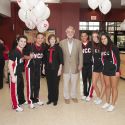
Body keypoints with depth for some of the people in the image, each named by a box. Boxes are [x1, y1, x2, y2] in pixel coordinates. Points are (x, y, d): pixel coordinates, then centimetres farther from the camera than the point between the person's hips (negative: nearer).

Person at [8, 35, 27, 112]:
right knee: (15, 89, 5)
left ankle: (22, 101, 44)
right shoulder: (14, 52, -21)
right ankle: (15, 106, 21)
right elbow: (10, 65, -22)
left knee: (21, 87, 23)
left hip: (20, 73, 9)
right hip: (15, 74, -9)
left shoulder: (22, 51, 5)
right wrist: (12, 76, -23)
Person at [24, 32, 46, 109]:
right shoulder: (30, 46, -16)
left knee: (37, 84, 14)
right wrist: (29, 57, -29)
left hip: (38, 67, 5)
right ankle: (30, 101, 11)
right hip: (30, 67, -5)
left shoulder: (43, 47, -1)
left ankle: (36, 99, 29)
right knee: (30, 84, -1)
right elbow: (24, 56, -11)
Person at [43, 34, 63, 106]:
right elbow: (45, 59, 14)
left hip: (55, 69, -3)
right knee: (49, 85, 8)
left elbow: (61, 60, -5)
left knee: (55, 85, 3)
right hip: (48, 69, 3)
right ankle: (50, 99, 22)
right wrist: (44, 68, 13)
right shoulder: (47, 49, 8)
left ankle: (55, 100, 16)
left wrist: (60, 69, -10)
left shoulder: (58, 48, -3)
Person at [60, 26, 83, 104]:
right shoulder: (62, 42, -2)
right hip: (66, 66, 0)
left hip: (75, 66, 1)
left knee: (74, 83, 13)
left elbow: (80, 54, 1)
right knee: (66, 83, 10)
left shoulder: (78, 42, -1)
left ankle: (74, 96, 32)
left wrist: (80, 65, -3)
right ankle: (67, 97, 27)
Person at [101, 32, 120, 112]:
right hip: (106, 70, 6)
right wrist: (103, 69, 10)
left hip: (113, 70, -6)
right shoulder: (103, 48, 6)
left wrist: (117, 70, -16)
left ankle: (113, 105, 13)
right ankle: (107, 103, 27)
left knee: (114, 87, 3)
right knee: (107, 86, 14)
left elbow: (118, 59, -13)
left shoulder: (114, 47, -11)